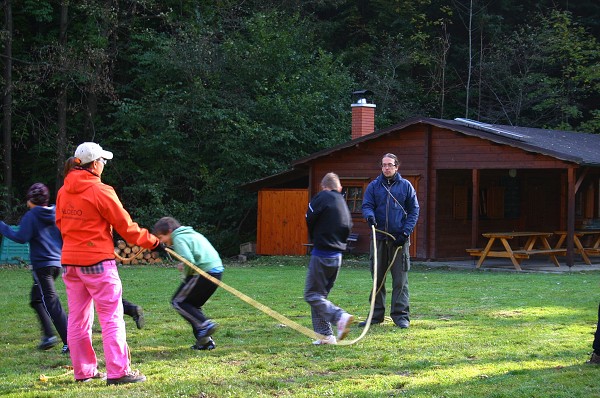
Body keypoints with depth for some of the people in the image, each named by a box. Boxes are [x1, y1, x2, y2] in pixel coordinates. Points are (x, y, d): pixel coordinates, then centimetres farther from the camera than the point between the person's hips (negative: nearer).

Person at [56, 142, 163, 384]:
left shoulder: (63, 192, 7)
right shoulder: (100, 191, -13)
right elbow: (125, 226, -9)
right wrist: (153, 243, 1)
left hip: (70, 261, 7)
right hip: (97, 261, -7)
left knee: (78, 318, 11)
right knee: (111, 317, -5)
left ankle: (83, 371, 15)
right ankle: (118, 371, -9)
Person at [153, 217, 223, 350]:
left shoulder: (178, 238, -5)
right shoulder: (192, 234, 24)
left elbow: (189, 260, -19)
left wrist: (186, 275, 0)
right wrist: (186, 266, 14)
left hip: (204, 273, -9)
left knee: (178, 302, 3)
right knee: (192, 304, 19)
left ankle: (204, 324, -12)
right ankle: (205, 340, 12)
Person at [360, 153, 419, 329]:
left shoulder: (405, 186, 5)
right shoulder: (373, 186, 8)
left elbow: (414, 210, 5)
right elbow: (366, 205, 3)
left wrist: (405, 232, -6)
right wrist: (370, 215, -22)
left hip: (399, 239, -2)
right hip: (379, 238, 2)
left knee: (400, 279, -3)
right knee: (377, 278, 7)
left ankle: (401, 315, 1)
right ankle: (376, 315, 15)